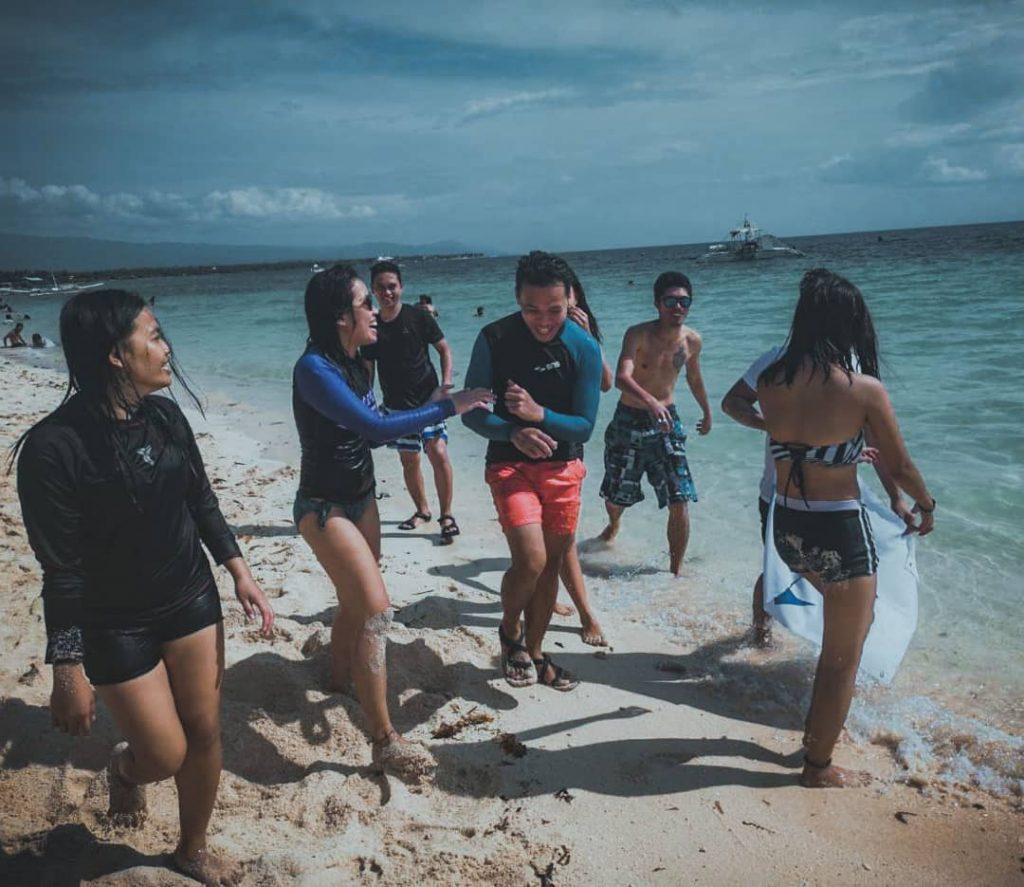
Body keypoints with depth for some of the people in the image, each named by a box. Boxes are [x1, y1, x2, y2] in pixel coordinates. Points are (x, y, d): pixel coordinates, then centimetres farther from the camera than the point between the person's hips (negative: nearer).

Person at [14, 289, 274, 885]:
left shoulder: (165, 415, -5)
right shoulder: (54, 446, -22)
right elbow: (61, 570, -18)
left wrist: (240, 571, 3)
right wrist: (67, 670, -15)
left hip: (192, 598, 5)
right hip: (115, 624, -5)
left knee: (205, 732, 12)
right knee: (166, 755, 4)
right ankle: (124, 767, 43)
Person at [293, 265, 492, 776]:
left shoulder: (353, 362, 4)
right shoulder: (314, 368, -23)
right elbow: (375, 429, -28)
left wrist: (430, 408, 2)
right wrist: (448, 408, -23)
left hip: (360, 498, 9)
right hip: (324, 508, -9)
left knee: (354, 602, 21)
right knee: (376, 610, -13)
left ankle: (341, 679, 46)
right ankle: (384, 743, -7)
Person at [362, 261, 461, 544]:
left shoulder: (418, 317, -4)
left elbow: (445, 350, 0)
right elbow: (367, 369, 12)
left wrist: (446, 383, -12)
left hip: (428, 399, -4)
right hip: (396, 405, 4)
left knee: (438, 453, -15)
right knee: (409, 460, 10)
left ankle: (446, 516, -4)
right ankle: (422, 511, 29)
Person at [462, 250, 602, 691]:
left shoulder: (585, 347, -10)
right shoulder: (494, 338, -14)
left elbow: (585, 426, -8)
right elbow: (473, 413, -10)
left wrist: (539, 414, -26)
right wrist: (514, 432, -29)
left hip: (564, 467, 3)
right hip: (510, 464, -3)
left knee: (551, 564, 12)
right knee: (530, 560, -18)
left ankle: (534, 651, 33)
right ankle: (509, 630, 14)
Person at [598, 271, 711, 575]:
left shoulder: (692, 341, -4)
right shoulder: (638, 334, -19)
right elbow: (622, 377, -35)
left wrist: (707, 412, 29)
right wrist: (650, 401, -53)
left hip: (666, 422, 2)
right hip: (628, 421, -2)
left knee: (679, 502, -9)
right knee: (616, 496, 17)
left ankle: (676, 570, 7)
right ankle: (614, 525, 54)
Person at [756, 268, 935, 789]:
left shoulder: (770, 382, -5)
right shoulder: (864, 389, -16)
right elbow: (899, 467, -4)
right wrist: (926, 505, 15)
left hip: (786, 526, 6)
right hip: (839, 531, -6)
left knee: (850, 618, 31)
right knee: (842, 656, 14)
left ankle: (816, 727, 41)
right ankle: (819, 768, 29)